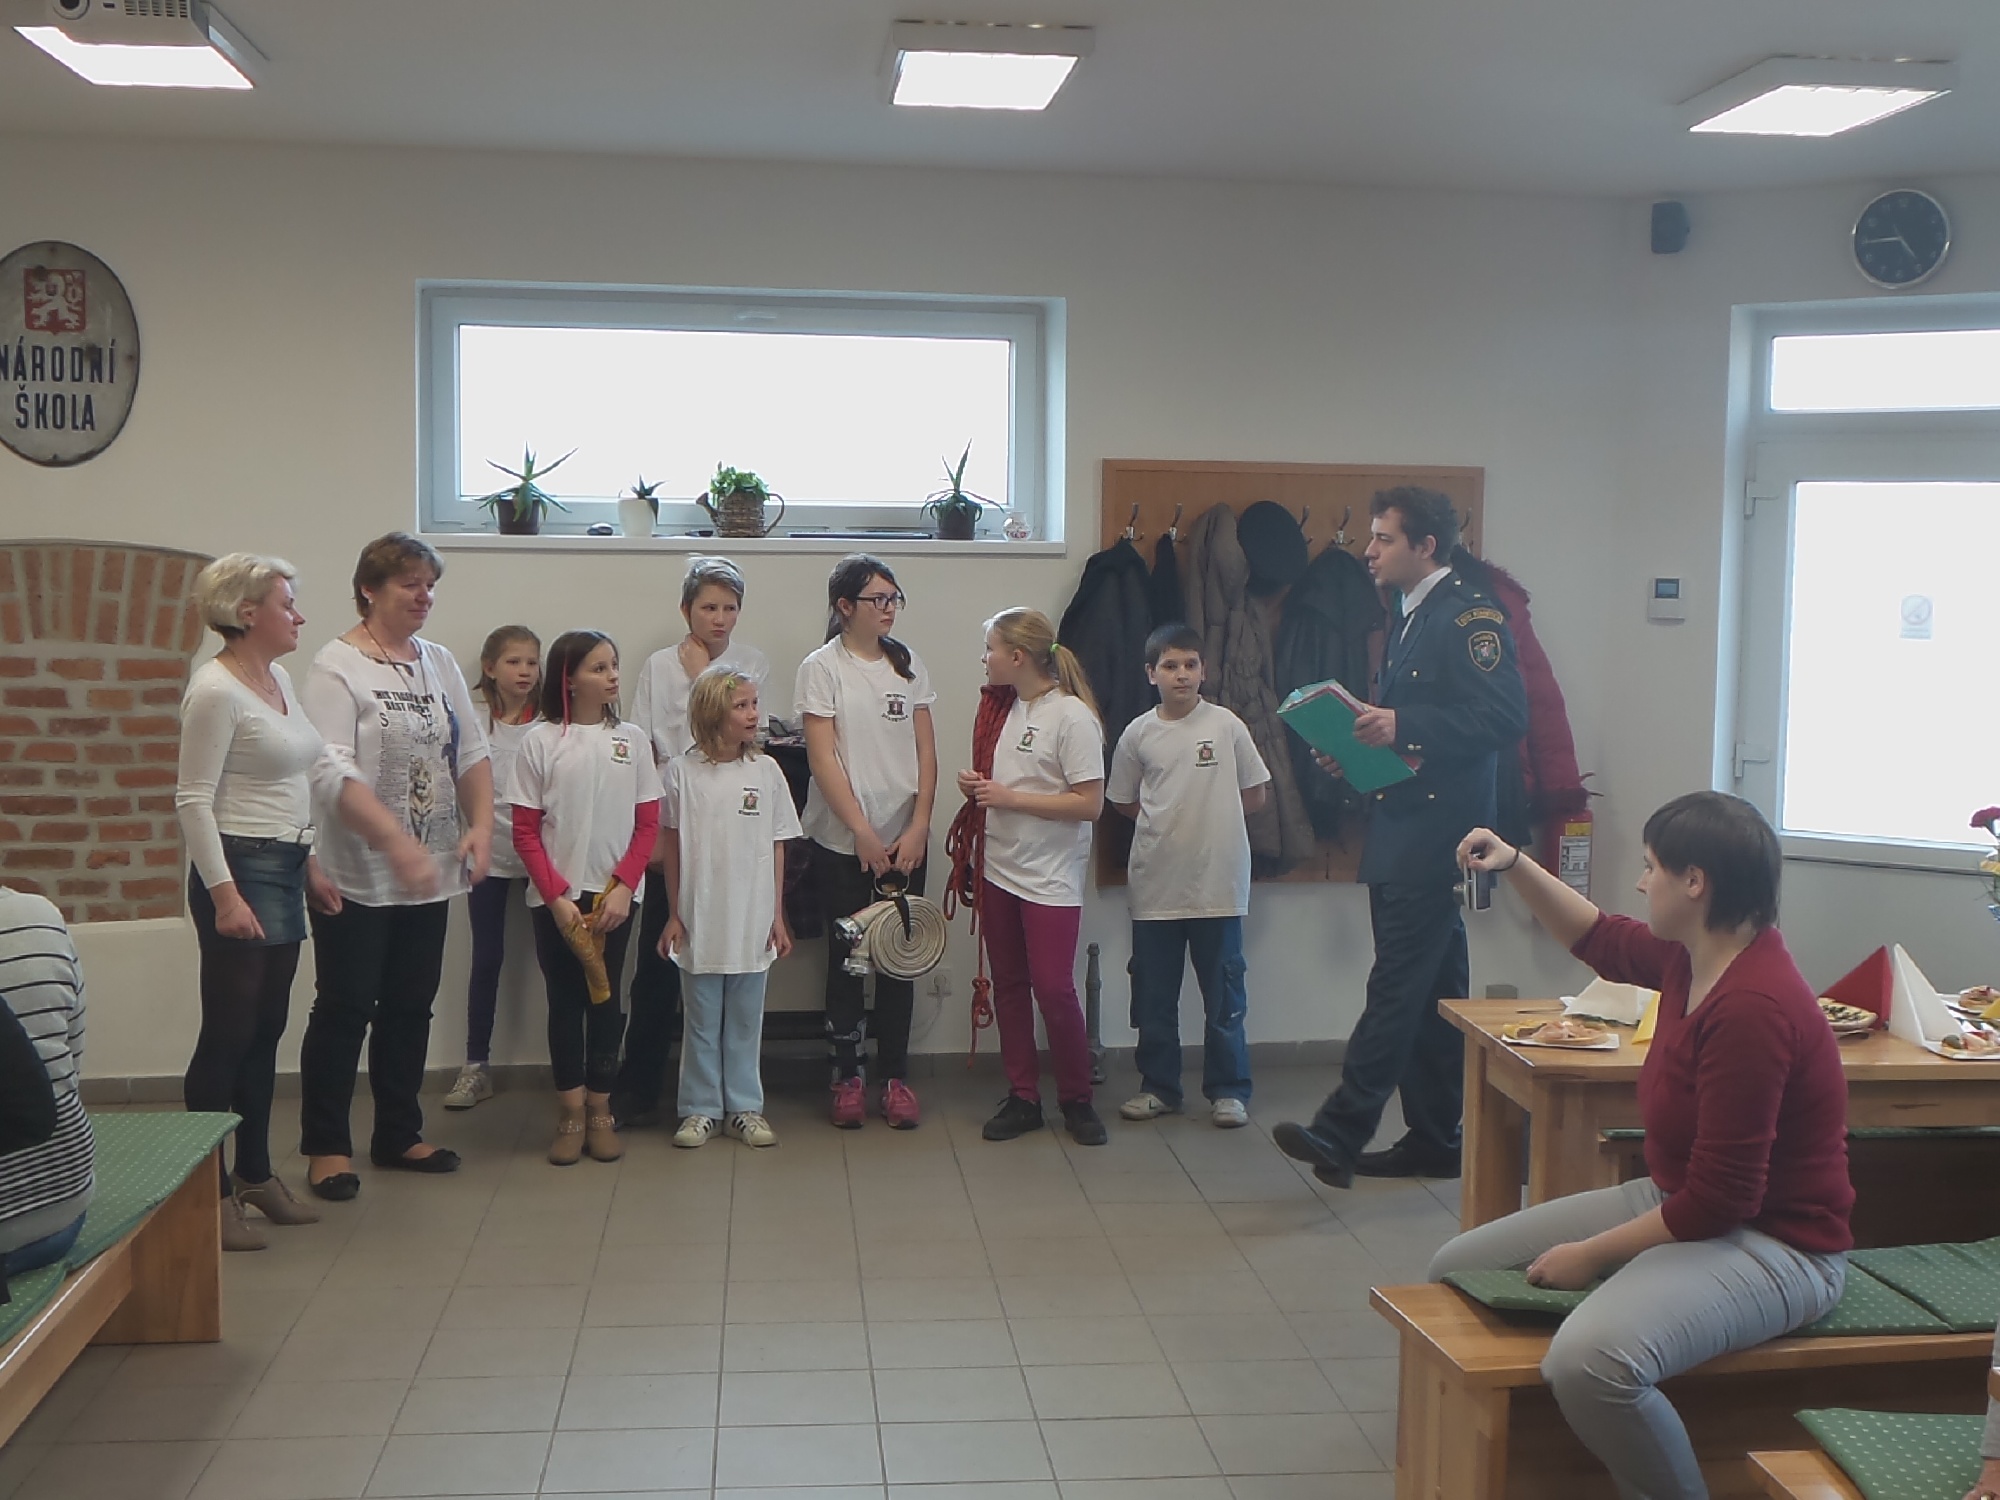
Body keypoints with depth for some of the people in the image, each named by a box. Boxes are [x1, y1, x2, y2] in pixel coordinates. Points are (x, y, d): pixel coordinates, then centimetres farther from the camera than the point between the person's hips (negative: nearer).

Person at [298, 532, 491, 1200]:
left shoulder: (439, 663, 11)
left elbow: (472, 754, 12)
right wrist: (397, 845, -28)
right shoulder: (338, 666, -10)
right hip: (358, 875, -6)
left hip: (430, 874, 6)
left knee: (410, 1006, 14)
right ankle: (325, 1146, 15)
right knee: (345, 1008, 2)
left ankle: (398, 1136, 27)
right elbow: (334, 775, -20)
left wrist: (480, 825, -5)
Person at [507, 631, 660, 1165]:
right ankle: (571, 1114, 11)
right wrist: (557, 896, -11)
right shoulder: (541, 740, -2)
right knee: (565, 1001, 4)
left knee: (605, 999, 6)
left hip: (613, 894, 1)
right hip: (556, 897, -1)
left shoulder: (631, 738, 3)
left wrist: (623, 887, -9)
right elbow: (525, 830, -3)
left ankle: (600, 1110, 15)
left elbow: (648, 823, 3)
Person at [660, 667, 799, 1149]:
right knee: (702, 1020, 8)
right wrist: (674, 915, 1)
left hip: (752, 921, 1)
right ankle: (700, 1109, 19)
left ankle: (744, 1107, 21)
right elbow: (673, 847, 2)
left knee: (745, 1020, 10)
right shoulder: (683, 771, -4)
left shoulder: (766, 770, 0)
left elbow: (776, 848, 5)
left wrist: (778, 917, 4)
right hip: (701, 919, -1)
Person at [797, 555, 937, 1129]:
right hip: (842, 841, -3)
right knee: (846, 957, 5)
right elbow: (823, 759, -9)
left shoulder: (908, 664, 7)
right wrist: (864, 833, -13)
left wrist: (918, 828, -5)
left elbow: (925, 751, 6)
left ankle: (895, 1075, 16)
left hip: (905, 838, 3)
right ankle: (849, 1074, 16)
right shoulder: (822, 667, -4)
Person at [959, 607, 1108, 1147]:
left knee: (1053, 989, -5)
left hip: (1050, 877, -7)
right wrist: (978, 786, 0)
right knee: (1009, 986, 10)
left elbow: (1090, 803, -17)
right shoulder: (1007, 709, 10)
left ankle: (1076, 1099, 12)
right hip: (1000, 869, 7)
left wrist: (1009, 797, -18)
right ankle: (1022, 1098, 19)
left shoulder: (1072, 716, -13)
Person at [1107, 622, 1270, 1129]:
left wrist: (1208, 817, 1)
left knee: (1223, 993, 6)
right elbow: (1124, 803, 13)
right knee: (1153, 995, 10)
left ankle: (1228, 1089, 17)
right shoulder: (1138, 734, 1)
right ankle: (1159, 1087, 22)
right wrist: (1176, 819, 4)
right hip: (1155, 884, 2)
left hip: (1218, 883, -2)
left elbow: (1255, 794, 6)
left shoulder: (1226, 726, -2)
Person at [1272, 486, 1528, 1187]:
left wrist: (1403, 727, -23)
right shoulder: (1408, 617, 20)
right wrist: (1360, 744, 8)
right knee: (1431, 990, 13)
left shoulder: (1470, 613, -10)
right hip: (1400, 833, 10)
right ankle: (1435, 1139, 19)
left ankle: (1340, 1132, -12)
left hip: (1435, 833, -10)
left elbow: (1506, 717, -20)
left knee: (1398, 983, -10)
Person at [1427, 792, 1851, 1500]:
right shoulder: (1692, 958, 0)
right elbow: (1597, 939, 24)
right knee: (1458, 1268, 10)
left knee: (1587, 1364, -37)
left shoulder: (1752, 1005, -28)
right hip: (1676, 1198, 10)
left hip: (1773, 1246, -10)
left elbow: (1719, 1200, -26)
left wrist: (1591, 1255, -17)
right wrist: (1514, 865, 13)